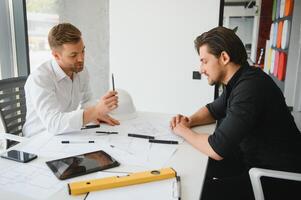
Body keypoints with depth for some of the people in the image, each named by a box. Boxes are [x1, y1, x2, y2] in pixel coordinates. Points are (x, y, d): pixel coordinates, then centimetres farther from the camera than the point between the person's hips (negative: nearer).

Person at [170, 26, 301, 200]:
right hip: (254, 158, 9)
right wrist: (190, 121, -1)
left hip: (278, 178, -9)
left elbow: (216, 150, -28)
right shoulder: (238, 81, 2)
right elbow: (213, 110, 19)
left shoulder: (249, 88, -28)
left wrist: (184, 131, -10)